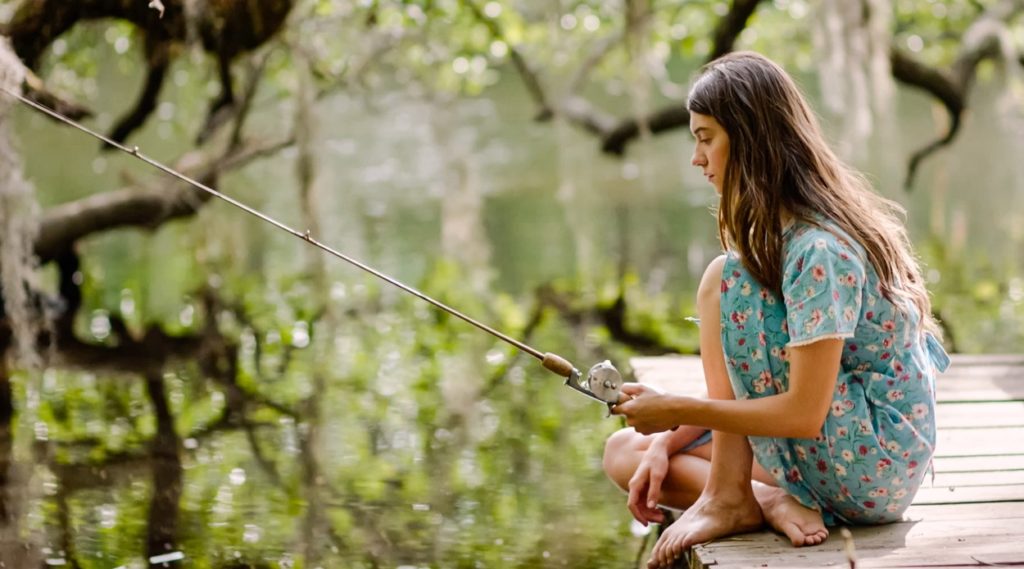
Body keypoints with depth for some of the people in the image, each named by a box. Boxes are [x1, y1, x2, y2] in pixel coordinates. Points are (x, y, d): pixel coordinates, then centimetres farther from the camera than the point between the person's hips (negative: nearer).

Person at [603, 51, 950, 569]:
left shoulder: (819, 250, -22)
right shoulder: (776, 231, 8)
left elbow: (804, 412, -26)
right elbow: (744, 379, 11)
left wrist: (678, 410, -21)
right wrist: (664, 445, 0)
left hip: (873, 463, -9)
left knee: (723, 281, -18)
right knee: (623, 452, 8)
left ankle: (728, 497, -14)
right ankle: (770, 502, -9)